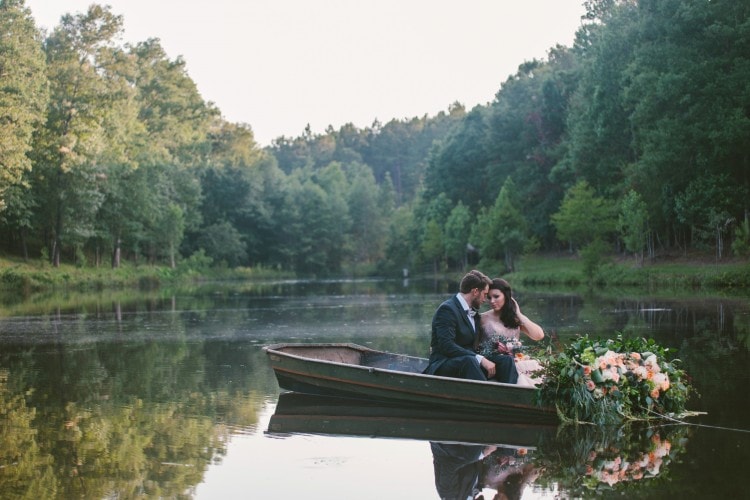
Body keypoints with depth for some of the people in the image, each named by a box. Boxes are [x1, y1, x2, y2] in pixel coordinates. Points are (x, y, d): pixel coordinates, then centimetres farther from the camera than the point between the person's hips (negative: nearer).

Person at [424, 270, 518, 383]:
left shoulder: (473, 312, 18)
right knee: (468, 360, -38)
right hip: (443, 367, -8)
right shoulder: (447, 309, -11)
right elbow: (447, 346, -23)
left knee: (507, 360, -11)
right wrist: (480, 359, -28)